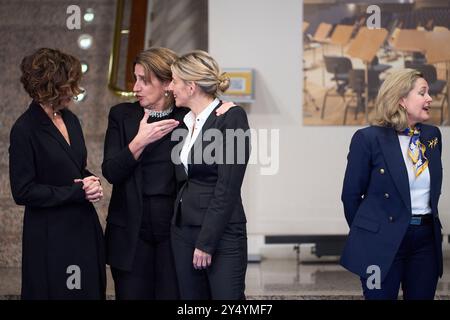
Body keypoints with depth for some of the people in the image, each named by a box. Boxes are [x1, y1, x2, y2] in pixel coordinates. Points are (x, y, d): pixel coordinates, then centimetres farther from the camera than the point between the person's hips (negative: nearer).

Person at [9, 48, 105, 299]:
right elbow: (23, 192, -15)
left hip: (84, 227, 7)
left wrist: (91, 182, -3)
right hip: (51, 236, -7)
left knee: (92, 290, 9)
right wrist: (77, 192, -16)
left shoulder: (69, 119, 8)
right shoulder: (25, 130, -14)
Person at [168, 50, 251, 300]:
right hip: (183, 230, 7)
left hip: (221, 232, -7)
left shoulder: (232, 117, -12)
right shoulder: (186, 122, 12)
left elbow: (228, 187, -16)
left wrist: (206, 242, -16)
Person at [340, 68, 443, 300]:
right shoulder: (368, 138, -8)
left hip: (427, 238, 5)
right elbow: (351, 195, -1)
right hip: (384, 241, -5)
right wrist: (366, 234, 8)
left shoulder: (432, 135, 8)